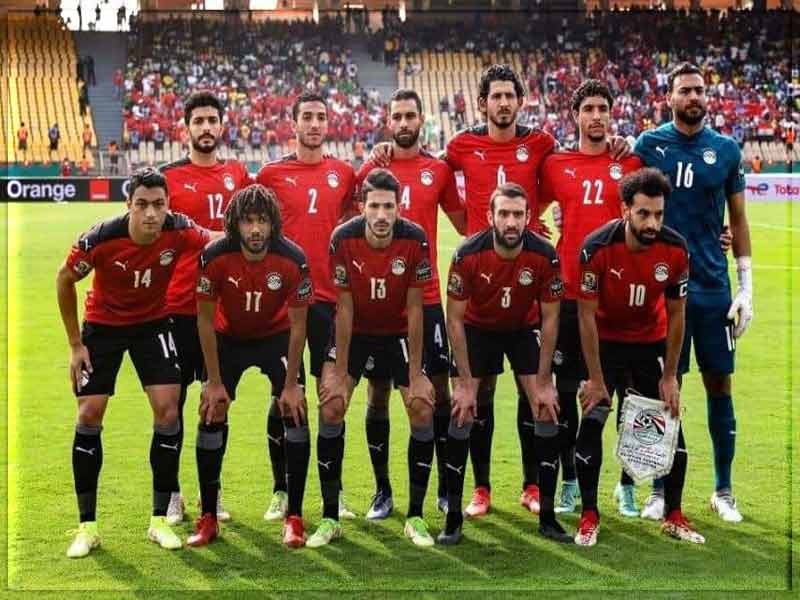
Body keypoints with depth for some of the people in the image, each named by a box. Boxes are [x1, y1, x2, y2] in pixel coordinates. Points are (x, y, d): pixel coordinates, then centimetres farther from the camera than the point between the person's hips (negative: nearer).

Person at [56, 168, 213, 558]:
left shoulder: (179, 231, -25)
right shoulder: (101, 239, -28)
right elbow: (64, 280, -10)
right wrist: (75, 344, -6)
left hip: (152, 323, 1)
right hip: (103, 324, -1)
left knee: (167, 410, -10)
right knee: (89, 414, -6)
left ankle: (160, 520, 3)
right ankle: (87, 526, 5)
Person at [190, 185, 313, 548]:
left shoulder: (293, 260, -27)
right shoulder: (214, 258, -27)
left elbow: (297, 324, -16)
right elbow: (205, 320, -15)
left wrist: (291, 384, -15)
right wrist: (215, 382, -14)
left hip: (277, 336, 0)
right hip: (228, 337, 1)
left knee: (295, 411, -14)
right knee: (211, 415, -7)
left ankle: (295, 517, -4)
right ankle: (208, 518, 4)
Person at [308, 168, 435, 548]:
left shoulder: (415, 240, -22)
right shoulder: (343, 239, -22)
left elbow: (414, 309, -15)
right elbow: (345, 308, -15)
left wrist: (415, 374, -15)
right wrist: (339, 373, -15)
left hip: (399, 332, 0)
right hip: (354, 331, 0)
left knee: (423, 410, -12)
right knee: (330, 407, -14)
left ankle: (415, 517, 2)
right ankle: (330, 518, -2)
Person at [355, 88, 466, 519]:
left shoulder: (439, 171, 5)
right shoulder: (370, 169, 3)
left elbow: (465, 224, 14)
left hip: (426, 296, 1)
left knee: (439, 389, 3)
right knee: (378, 393, 4)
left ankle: (447, 486, 16)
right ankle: (382, 491, 14)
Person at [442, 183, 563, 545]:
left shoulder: (545, 256, -25)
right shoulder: (468, 255, -28)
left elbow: (549, 318, -14)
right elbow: (455, 318, -18)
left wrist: (544, 383, -14)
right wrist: (465, 383, -19)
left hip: (523, 329, 1)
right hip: (477, 328, -1)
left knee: (546, 413, -7)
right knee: (462, 415, -9)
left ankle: (547, 517, 3)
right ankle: (453, 518, 0)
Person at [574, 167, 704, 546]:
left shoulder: (676, 250, -20)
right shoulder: (598, 247, -27)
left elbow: (675, 315, -7)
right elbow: (587, 314, -19)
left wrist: (669, 376, -5)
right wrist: (596, 378, -18)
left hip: (651, 342, 2)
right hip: (605, 341, -2)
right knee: (592, 422, -10)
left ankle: (674, 516, 16)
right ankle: (589, 516, 3)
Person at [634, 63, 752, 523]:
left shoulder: (726, 150, 5)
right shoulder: (649, 145, 1)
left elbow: (738, 220, 8)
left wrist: (746, 286, 3)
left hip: (713, 286, 1)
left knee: (720, 385, 5)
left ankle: (724, 491, 17)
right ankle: (661, 490, 14)